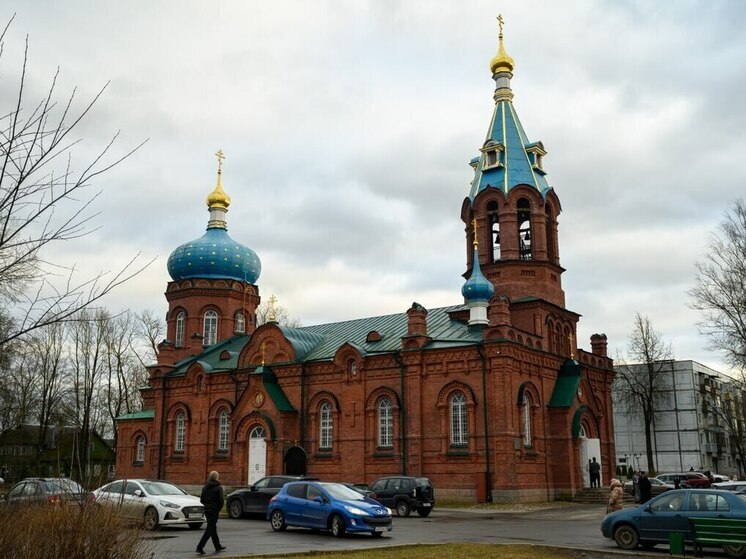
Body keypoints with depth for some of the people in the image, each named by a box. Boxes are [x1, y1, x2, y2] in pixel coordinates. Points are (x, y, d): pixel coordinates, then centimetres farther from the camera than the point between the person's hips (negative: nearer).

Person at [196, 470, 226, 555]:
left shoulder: (205, 487, 6)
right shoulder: (218, 488, -11)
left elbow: (202, 499, 9)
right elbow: (221, 500, -14)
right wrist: (219, 509, 1)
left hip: (207, 510, 7)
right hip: (214, 510, -7)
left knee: (212, 528, 17)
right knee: (210, 529, -4)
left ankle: (218, 546, 27)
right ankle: (200, 547, -12)